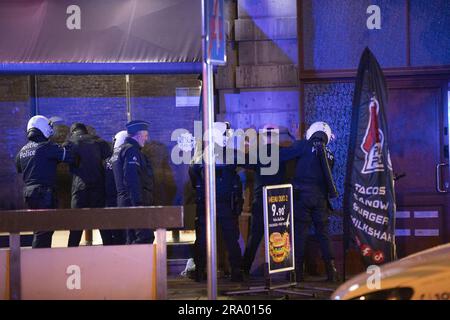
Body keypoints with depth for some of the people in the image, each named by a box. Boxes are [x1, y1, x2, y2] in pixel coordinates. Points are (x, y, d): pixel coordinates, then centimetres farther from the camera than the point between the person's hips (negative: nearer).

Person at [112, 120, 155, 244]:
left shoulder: (126, 149, 23)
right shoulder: (131, 150, -10)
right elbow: (132, 179, -20)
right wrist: (139, 203, -24)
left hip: (128, 202, 11)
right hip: (135, 202, -11)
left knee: (133, 239, 11)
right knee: (146, 237, -16)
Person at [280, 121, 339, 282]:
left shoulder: (304, 146, -2)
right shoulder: (329, 155, 14)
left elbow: (282, 155, -5)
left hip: (302, 195, -4)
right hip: (320, 197, 4)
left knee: (300, 232, 0)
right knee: (323, 234, 9)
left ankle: (298, 270, -1)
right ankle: (331, 270, 5)